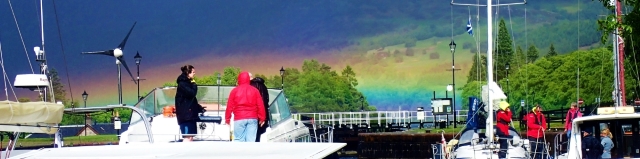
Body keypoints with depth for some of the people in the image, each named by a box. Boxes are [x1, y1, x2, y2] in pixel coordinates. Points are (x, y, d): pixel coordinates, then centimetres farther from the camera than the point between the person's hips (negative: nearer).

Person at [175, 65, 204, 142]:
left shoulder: (188, 83, 19)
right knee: (187, 136, -13)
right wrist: (194, 85, -4)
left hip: (190, 114, 10)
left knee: (191, 136, 8)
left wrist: (199, 108, 17)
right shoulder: (182, 83, -11)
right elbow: (191, 93, -22)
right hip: (185, 114, -10)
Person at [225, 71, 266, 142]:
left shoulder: (235, 91, 4)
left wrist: (227, 119, 10)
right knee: (251, 140, -1)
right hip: (252, 118, 1)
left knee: (239, 140, 2)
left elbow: (229, 106, 3)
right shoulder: (255, 90, 7)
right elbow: (260, 106, 5)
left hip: (239, 119, -1)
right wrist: (262, 118, 12)